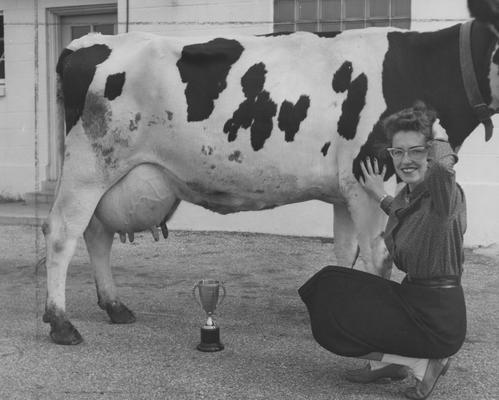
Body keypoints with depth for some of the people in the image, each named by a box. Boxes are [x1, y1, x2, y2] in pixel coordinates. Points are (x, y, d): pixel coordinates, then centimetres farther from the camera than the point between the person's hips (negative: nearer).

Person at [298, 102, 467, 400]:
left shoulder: (446, 194, -18)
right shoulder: (406, 196, 6)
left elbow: (444, 162, -42)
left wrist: (439, 135, -21)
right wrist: (381, 196, 30)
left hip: (439, 318, -8)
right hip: (413, 299, 9)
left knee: (331, 319, -10)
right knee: (329, 284, 7)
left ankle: (423, 362, 0)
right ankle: (389, 361, 11)